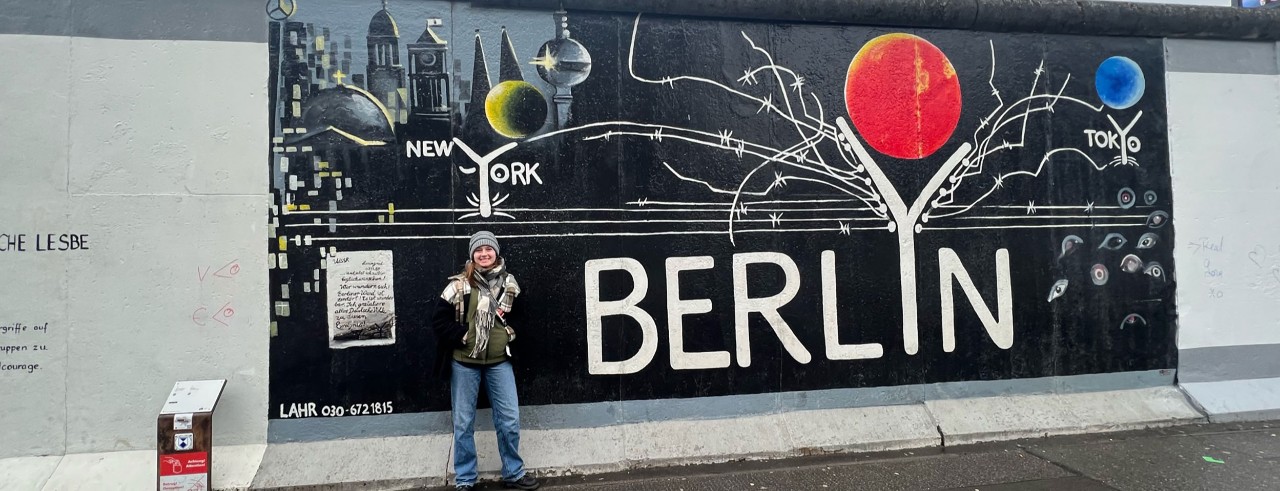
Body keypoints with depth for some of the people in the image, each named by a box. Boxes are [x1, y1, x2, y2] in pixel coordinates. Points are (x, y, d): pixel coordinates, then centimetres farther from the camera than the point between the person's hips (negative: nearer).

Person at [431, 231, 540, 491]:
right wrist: (459, 337, -11)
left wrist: (511, 333, 3)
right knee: (463, 423, 6)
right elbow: (439, 319, -5)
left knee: (510, 420, 6)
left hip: (499, 362, 3)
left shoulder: (509, 283, 4)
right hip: (464, 363, -2)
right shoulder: (459, 284, -7)